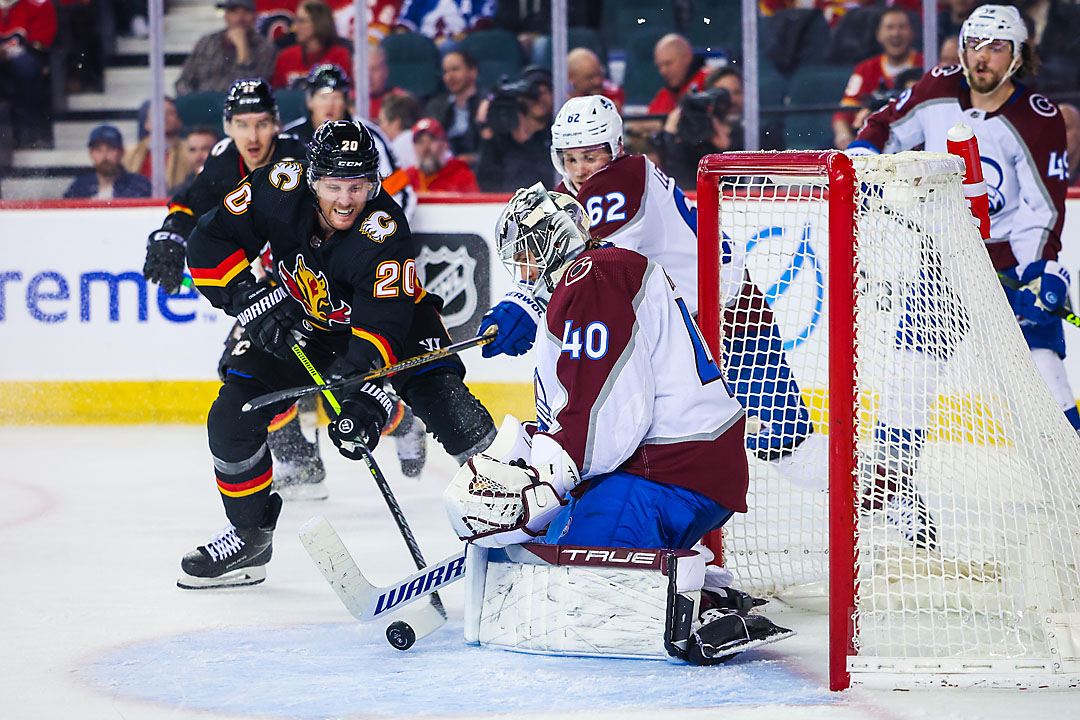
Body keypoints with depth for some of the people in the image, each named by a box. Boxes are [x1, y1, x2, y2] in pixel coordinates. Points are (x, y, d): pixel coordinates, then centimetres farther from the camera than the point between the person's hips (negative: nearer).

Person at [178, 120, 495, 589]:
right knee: (232, 418, -9)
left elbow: (383, 326, -39)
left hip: (390, 312, -3)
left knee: (445, 404, -24)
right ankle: (250, 535, 12)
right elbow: (210, 242, -17)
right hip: (300, 322, 3)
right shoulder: (279, 189, -26)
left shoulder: (385, 231, -34)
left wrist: (364, 398, -52)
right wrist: (254, 301, -28)